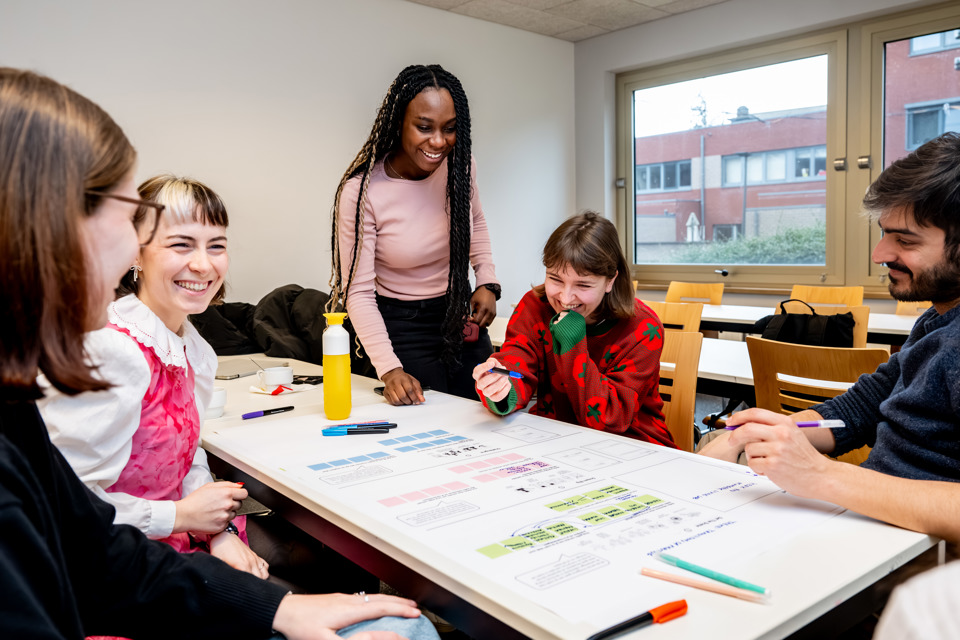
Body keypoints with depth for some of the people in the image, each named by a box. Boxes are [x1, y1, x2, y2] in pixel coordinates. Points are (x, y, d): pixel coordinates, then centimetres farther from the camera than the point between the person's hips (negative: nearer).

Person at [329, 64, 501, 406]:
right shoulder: (361, 191, -22)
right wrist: (389, 368, -29)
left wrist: (487, 281, -1)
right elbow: (359, 291, -19)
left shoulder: (460, 164, -9)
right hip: (403, 329, -4)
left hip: (462, 318, 5)